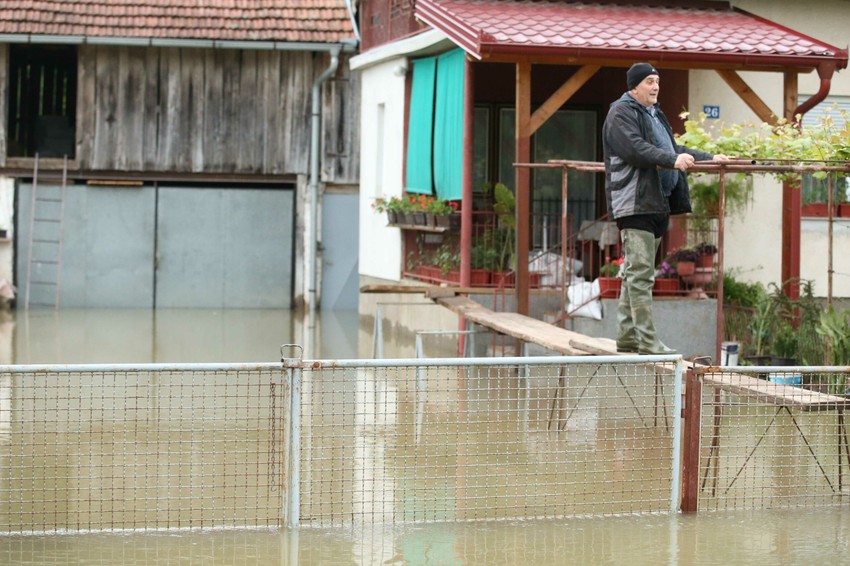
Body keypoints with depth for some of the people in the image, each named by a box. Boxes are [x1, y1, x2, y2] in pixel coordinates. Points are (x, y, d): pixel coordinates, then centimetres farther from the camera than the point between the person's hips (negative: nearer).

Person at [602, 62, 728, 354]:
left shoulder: (655, 114, 25)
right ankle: (648, 341, -14)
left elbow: (673, 149, 35)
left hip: (656, 204, 10)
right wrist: (673, 161, -29)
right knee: (640, 273, -12)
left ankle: (627, 336, 17)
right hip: (635, 203, -10)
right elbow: (636, 149, -20)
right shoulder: (621, 113, -6)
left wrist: (709, 157, 31)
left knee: (635, 272, 12)